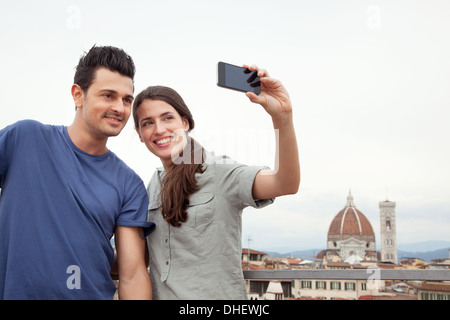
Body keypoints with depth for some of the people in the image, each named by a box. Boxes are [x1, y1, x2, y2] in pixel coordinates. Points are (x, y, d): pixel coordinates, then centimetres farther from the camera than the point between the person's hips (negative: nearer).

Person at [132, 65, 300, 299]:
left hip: (217, 293, -5)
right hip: (160, 294, 6)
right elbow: (141, 256, 13)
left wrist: (282, 115, -42)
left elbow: (286, 184, -30)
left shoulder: (219, 171, -14)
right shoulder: (153, 185, 5)